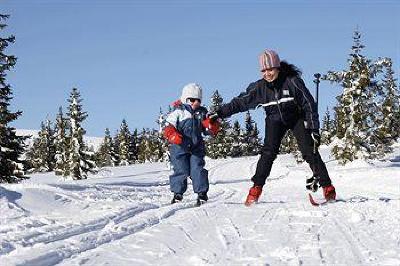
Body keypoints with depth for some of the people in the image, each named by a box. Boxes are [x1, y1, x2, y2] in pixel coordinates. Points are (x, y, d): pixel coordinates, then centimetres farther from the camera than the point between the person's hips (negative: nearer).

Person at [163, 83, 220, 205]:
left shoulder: (202, 112, 10)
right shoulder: (178, 111, -6)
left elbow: (209, 130, 14)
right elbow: (168, 127, -9)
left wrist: (212, 125, -10)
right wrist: (173, 135, -28)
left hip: (197, 147, 3)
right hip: (180, 147, -3)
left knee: (198, 169, -2)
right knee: (181, 171, -1)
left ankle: (202, 193, 7)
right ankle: (177, 193, 12)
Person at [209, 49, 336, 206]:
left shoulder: (292, 81, -21)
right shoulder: (259, 87, -11)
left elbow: (309, 104, -16)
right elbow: (240, 102, -2)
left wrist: (314, 129, -18)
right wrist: (219, 113, -8)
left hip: (297, 118, -2)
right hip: (275, 120, 2)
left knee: (310, 151, -12)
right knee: (268, 153, -15)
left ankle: (327, 187, -5)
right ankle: (256, 189, -12)